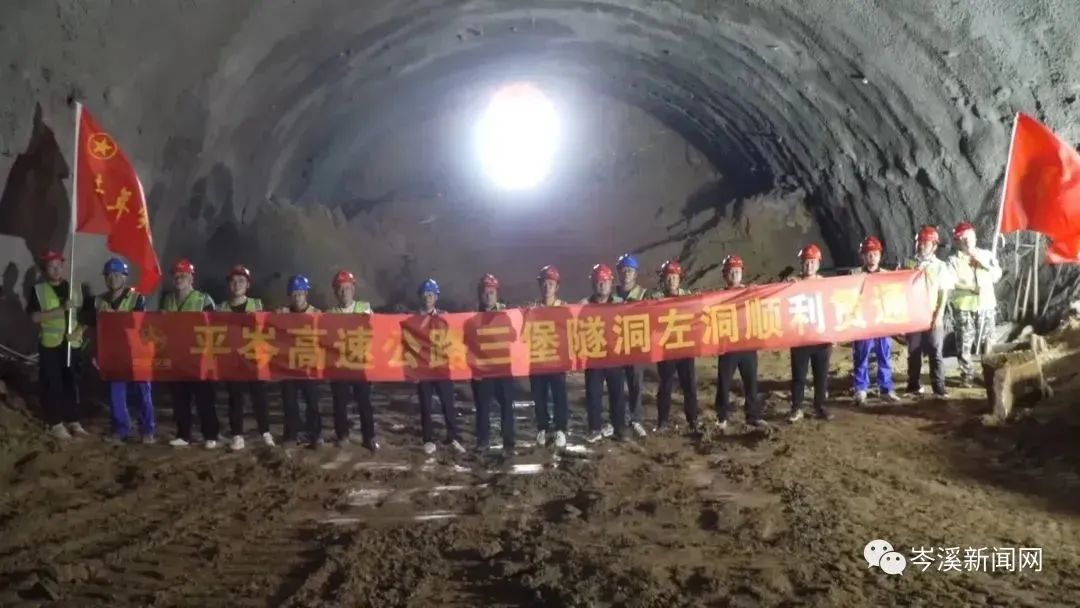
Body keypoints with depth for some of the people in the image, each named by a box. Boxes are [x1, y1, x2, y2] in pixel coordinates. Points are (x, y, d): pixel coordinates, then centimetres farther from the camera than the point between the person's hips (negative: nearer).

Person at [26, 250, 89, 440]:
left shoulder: (73, 289, 10)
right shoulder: (38, 290, -1)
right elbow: (35, 316, -12)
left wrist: (78, 331, -7)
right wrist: (61, 309, -20)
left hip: (72, 343, 3)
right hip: (50, 343, -3)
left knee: (72, 383, 7)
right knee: (52, 385, -1)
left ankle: (73, 421, 14)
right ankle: (55, 424, 6)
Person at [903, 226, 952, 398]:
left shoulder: (941, 266, 3)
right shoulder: (909, 265, 6)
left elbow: (944, 293, 0)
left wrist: (939, 315, -9)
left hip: (933, 316, -1)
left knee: (935, 353, -2)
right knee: (914, 352, 6)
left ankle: (939, 388, 1)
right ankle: (914, 386, 14)